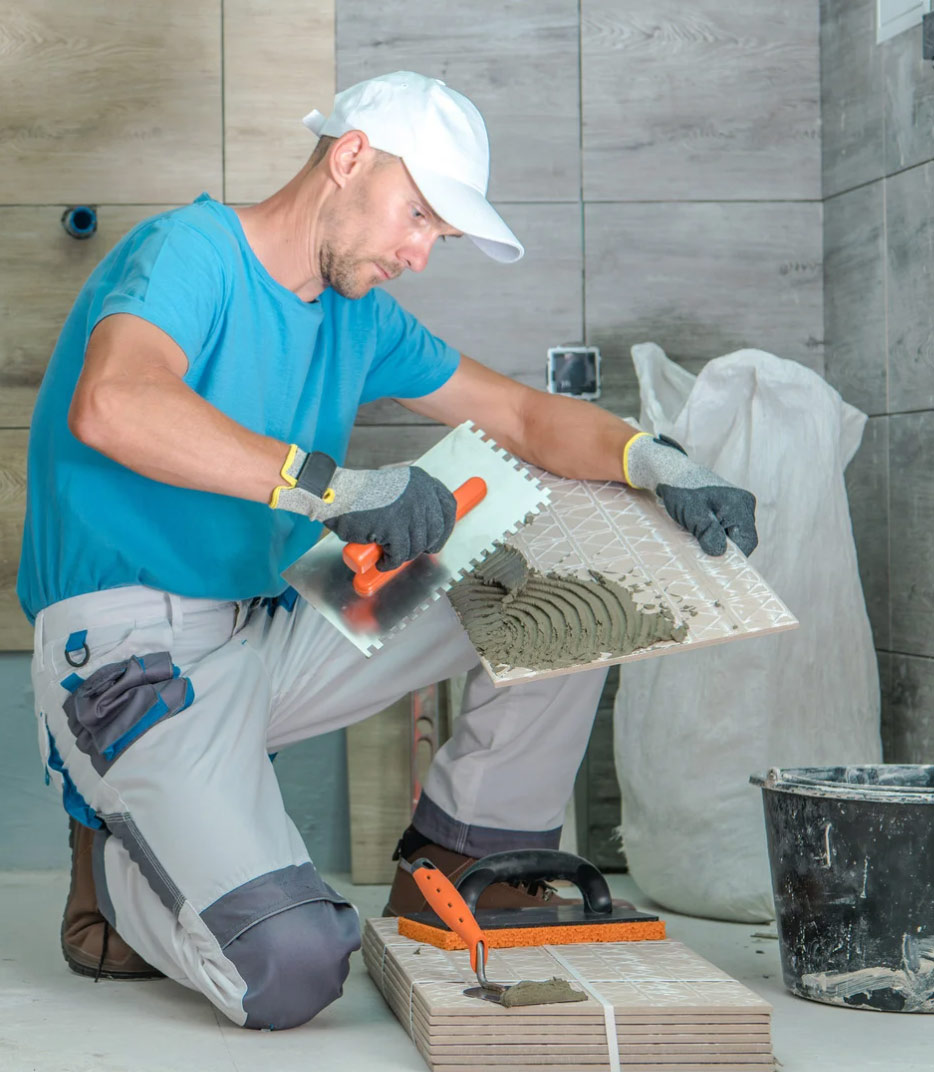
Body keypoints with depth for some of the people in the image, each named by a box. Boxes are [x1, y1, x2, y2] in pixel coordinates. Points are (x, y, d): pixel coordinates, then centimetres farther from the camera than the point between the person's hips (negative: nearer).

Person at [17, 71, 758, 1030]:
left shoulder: (359, 318, 12)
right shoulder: (192, 252, -13)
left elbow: (522, 416, 15)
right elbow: (111, 406, -34)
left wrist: (654, 464, -5)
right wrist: (329, 483, -39)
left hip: (268, 631, 8)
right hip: (126, 650, -8)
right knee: (291, 971, -27)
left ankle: (450, 876, 12)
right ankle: (117, 872, 6)